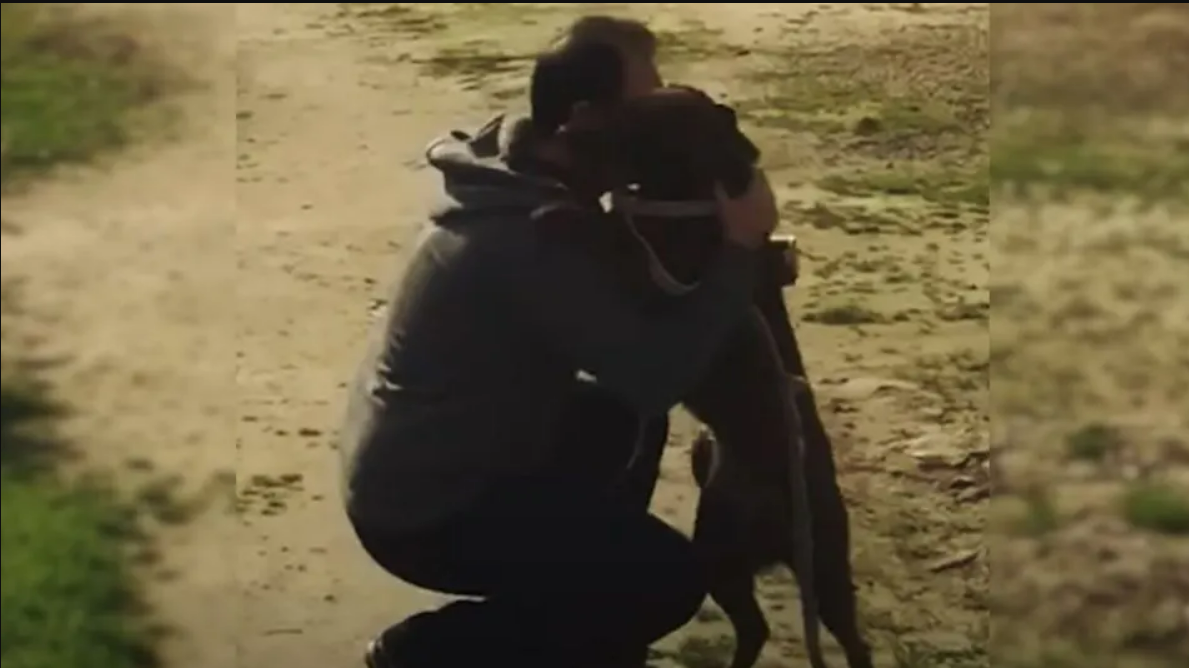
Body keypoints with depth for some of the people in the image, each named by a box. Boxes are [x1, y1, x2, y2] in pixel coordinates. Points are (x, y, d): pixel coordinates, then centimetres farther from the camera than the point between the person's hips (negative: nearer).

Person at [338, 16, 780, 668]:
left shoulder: (520, 180, 3)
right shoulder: (533, 230, -28)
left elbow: (619, 300, 13)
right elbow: (654, 376, -30)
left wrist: (720, 251, -3)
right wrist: (738, 249, -22)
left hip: (414, 462, 10)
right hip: (423, 507, -10)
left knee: (621, 425, 21)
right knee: (668, 579, -9)